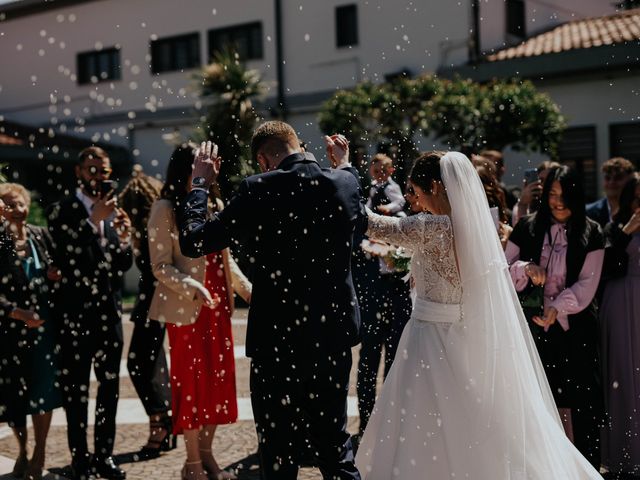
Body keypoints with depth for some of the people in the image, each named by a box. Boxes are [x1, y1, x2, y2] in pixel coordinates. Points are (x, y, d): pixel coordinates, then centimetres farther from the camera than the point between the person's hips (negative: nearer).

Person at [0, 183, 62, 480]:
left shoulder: (40, 235, 4)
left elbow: (54, 272, 15)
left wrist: (54, 275, -7)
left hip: (44, 324, 2)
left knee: (44, 387, 1)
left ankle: (39, 455, 13)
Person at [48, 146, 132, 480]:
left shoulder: (114, 211, 8)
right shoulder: (64, 210, -6)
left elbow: (123, 266, 9)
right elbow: (67, 261, -18)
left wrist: (124, 238, -10)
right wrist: (94, 222, -20)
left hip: (109, 312, 5)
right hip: (76, 313, -5)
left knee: (109, 388, 10)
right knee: (76, 390, 4)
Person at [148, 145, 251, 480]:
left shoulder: (214, 205, 11)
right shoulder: (165, 209, -7)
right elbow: (161, 266, -12)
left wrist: (246, 289, 7)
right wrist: (193, 289, -24)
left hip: (218, 305, 6)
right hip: (187, 308, -6)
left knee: (218, 377, 7)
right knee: (192, 380, 0)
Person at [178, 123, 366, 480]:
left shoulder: (259, 190, -14)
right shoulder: (344, 183, -2)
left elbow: (192, 242, -8)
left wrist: (200, 183, 7)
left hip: (278, 342, -4)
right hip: (335, 339, 4)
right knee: (335, 445, 18)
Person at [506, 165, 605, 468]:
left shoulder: (590, 233, 2)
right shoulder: (527, 228, 5)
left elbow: (587, 283, -4)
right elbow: (505, 273, 5)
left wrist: (557, 308, -18)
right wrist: (525, 268, -17)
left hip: (574, 328, -1)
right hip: (533, 327, 1)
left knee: (575, 402, -3)